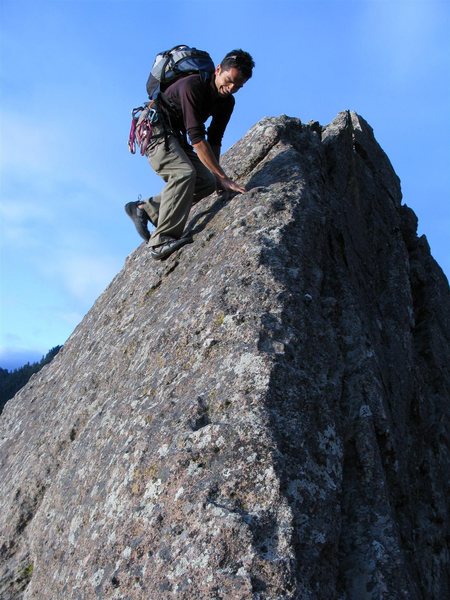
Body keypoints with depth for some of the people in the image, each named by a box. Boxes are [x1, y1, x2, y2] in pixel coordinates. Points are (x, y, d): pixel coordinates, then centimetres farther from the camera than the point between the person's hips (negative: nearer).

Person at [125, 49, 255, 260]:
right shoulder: (192, 86, -26)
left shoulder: (227, 102, -1)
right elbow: (196, 138, -33)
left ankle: (143, 208, 0)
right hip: (155, 128, -8)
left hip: (175, 137, 8)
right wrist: (223, 177, -35)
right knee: (184, 173, -31)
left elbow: (214, 139, 4)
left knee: (207, 183, -5)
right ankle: (161, 241, -34)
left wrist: (216, 178, -6)